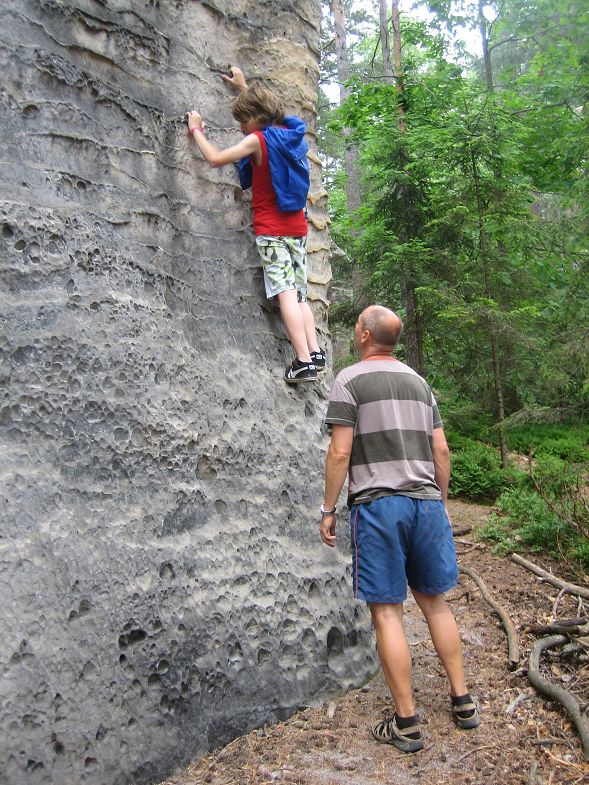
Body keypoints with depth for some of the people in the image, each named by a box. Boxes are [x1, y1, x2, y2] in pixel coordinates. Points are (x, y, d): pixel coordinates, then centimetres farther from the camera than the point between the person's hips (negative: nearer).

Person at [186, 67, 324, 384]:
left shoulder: (258, 140, -9)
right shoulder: (290, 131, 12)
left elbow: (215, 158, -12)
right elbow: (263, 108, 34)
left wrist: (196, 130, 3)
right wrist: (244, 88, 44)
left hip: (271, 229, -7)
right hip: (298, 228, 7)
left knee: (286, 294, -13)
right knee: (299, 294, 8)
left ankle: (303, 361, -20)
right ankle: (315, 353, -1)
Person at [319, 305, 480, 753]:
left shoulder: (350, 380, -3)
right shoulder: (418, 382, 15)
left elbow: (340, 452, -10)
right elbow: (441, 450, 12)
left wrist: (329, 509, -2)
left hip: (378, 504, -6)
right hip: (426, 501, 6)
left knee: (387, 611, 1)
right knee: (434, 600, 17)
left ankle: (406, 724, 8)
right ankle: (463, 701, 25)